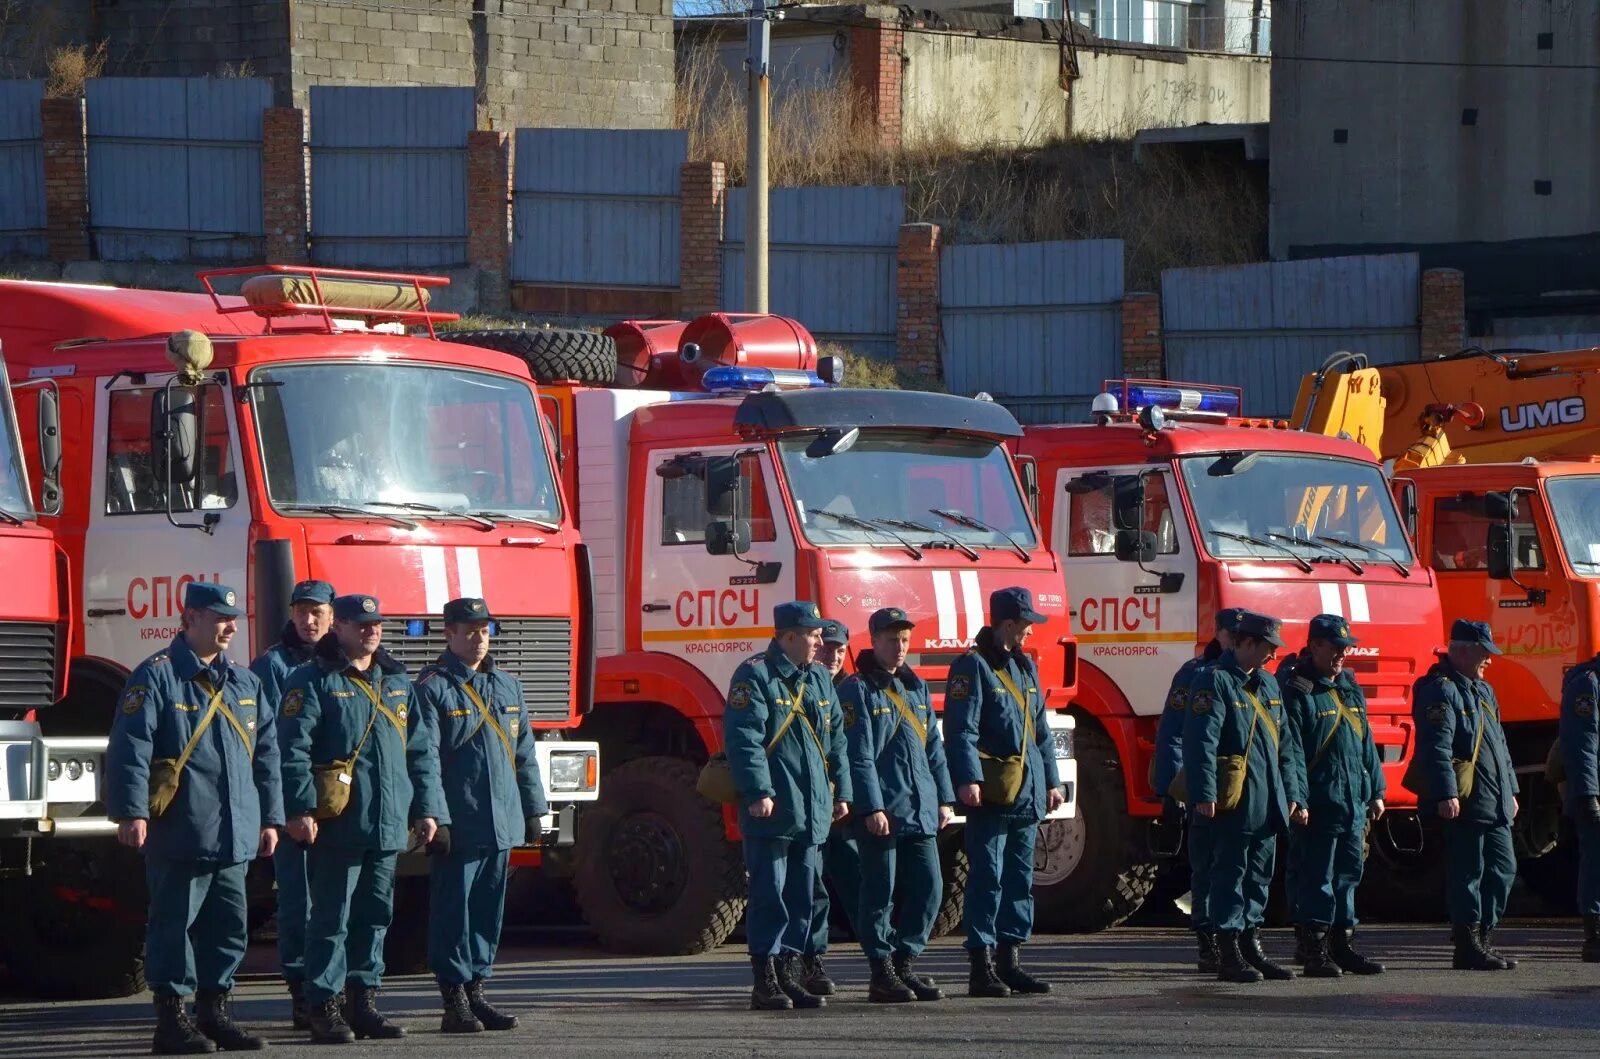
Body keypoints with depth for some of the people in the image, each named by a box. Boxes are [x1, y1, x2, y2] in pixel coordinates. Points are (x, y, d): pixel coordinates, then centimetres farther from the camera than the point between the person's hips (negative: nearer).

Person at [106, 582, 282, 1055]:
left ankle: (215, 1012, 19)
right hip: (179, 834, -7)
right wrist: (133, 812, -20)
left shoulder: (244, 683, 16)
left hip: (234, 836, 7)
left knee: (228, 927, 9)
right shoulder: (157, 676, -6)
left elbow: (266, 754, 20)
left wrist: (270, 817, 15)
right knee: (174, 925, -2)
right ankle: (171, 1020, 2)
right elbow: (130, 748, -12)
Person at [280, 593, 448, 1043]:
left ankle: (363, 1003, 18)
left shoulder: (397, 683, 17)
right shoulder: (313, 682, -3)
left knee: (375, 917, 10)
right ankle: (324, 1009, -1)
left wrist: (428, 808, 11)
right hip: (337, 825, -6)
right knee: (332, 920, -4)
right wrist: (301, 809, -19)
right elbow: (294, 750, -10)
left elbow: (421, 751, 19)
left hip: (387, 827, 6)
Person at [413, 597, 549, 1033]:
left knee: (489, 912, 10)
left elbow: (524, 756, 18)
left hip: (501, 824, 6)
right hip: (458, 826, -6)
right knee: (454, 911, -4)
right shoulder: (433, 688, -5)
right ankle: (455, 1003, -1)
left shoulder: (507, 686, 15)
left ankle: (476, 993, 17)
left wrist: (533, 812, 14)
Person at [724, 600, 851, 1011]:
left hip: (811, 811, 8)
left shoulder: (818, 678, 17)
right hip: (772, 809, -8)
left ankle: (786, 974, 16)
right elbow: (744, 738, -15)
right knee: (770, 895, -6)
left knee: (802, 896, 9)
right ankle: (765, 982, -3)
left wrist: (841, 791, 16)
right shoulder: (755, 676, -8)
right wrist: (758, 791, -22)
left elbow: (836, 738, 22)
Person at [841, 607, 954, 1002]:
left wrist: (944, 799, 12)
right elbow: (860, 756, -11)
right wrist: (872, 808, -16)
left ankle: (906, 963, 15)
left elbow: (933, 747, 18)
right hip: (882, 811, -7)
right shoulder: (858, 691, -5)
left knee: (929, 888, 4)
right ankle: (882, 974, 3)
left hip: (921, 811, 7)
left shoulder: (916, 688, 17)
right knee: (881, 892, -2)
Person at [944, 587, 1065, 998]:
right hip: (991, 794, -8)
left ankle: (1009, 962, 17)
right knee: (987, 878, -8)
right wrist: (968, 779, -26)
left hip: (1027, 793, 8)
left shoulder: (1024, 667, 18)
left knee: (1020, 878, 11)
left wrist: (1051, 781, 19)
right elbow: (961, 729, -16)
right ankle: (981, 967, -7)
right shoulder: (973, 666, -8)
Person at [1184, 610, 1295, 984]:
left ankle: (1252, 947, 19)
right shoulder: (1215, 682, -10)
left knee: (1260, 874, 12)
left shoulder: (1268, 684, 17)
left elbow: (1283, 743, 23)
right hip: (1233, 803, -8)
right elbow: (1202, 741, -18)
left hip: (1267, 805, 8)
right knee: (1230, 874, -5)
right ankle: (1230, 955, -3)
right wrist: (1205, 795, -24)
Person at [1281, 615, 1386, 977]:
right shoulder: (1298, 693, -7)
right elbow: (1292, 751, -13)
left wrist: (1375, 791, 17)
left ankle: (1342, 946, 18)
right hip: (1319, 806, -8)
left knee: (1349, 875, 11)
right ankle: (1316, 951, -2)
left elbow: (1366, 744, 22)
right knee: (1317, 879, -5)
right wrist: (1297, 799, -19)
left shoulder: (1350, 691, 18)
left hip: (1354, 804, 8)